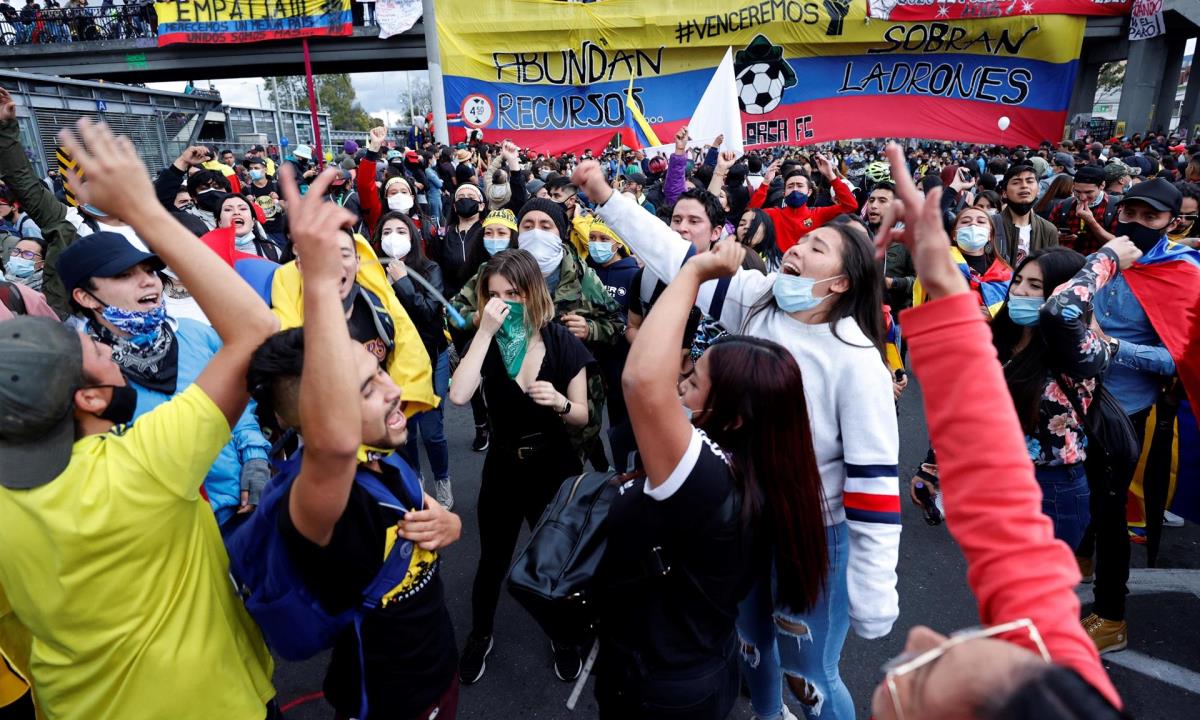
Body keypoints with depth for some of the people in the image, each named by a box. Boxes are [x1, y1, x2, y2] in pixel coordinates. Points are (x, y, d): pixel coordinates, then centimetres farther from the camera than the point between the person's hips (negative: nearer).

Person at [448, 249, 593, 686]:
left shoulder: (563, 342, -12)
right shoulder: (485, 342, -8)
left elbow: (583, 417, -6)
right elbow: (459, 395, -28)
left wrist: (560, 403, -29)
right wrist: (486, 331, -29)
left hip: (554, 469, -1)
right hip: (503, 467, 1)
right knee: (492, 561, 17)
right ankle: (480, 636, 44)